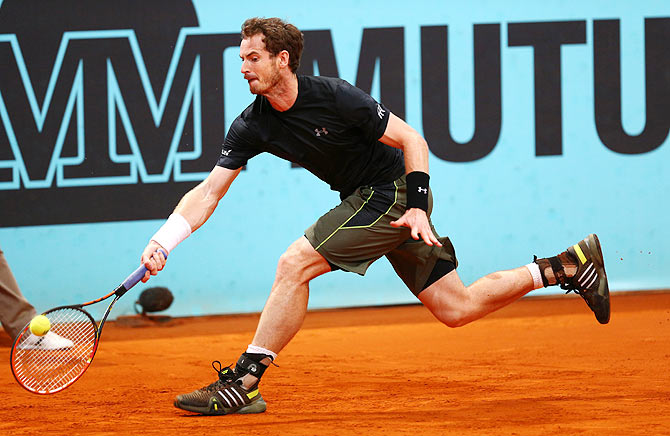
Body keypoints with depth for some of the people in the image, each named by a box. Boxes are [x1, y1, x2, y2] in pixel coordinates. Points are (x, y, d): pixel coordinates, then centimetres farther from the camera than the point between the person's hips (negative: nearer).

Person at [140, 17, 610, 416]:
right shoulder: (252, 127, -2)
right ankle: (570, 264, 17)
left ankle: (244, 382, -13)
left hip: (397, 194, -8)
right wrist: (162, 242, -17)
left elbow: (412, 139, -14)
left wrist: (418, 206, -22)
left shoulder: (333, 96, -20)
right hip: (370, 200, 8)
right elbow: (209, 191, -4)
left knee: (294, 265, -18)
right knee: (456, 308, 7)